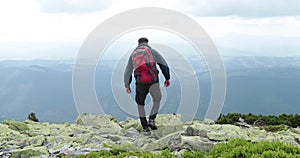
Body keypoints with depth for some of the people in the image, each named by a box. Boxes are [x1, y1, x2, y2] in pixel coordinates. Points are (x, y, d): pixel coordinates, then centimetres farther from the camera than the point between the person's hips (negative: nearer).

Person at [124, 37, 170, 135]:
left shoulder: (133, 54, 21)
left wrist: (127, 85, 33)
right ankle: (151, 120, 2)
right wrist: (167, 78, 13)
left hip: (141, 82, 2)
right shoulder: (152, 51, 14)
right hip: (153, 81, -1)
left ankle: (145, 128, 10)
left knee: (140, 104, 19)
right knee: (157, 101, 23)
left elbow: (127, 72, 22)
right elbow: (163, 65, 6)